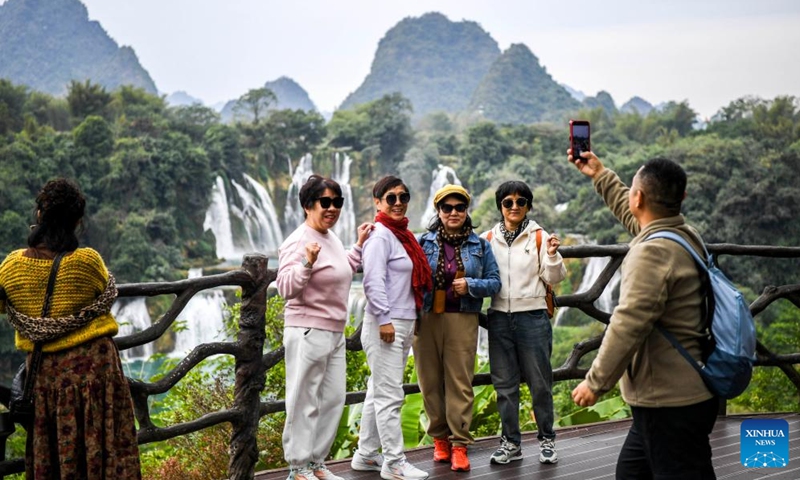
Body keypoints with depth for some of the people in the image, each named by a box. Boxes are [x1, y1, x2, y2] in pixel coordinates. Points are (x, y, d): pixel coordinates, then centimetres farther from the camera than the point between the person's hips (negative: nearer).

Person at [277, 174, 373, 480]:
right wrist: (307, 264, -39)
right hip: (308, 334, -9)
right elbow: (286, 288, -25)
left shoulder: (331, 237, 11)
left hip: (335, 333, 9)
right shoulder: (300, 242, -16)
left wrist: (359, 245, 25)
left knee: (334, 400, 13)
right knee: (305, 404, -3)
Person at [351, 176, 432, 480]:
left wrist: (412, 322, 19)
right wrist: (384, 319, -22)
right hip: (386, 325, -9)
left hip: (404, 324, 9)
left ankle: (366, 455, 22)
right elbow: (373, 281, -19)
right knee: (390, 395, -6)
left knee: (379, 392, 14)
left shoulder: (402, 234, 17)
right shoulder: (380, 235, -11)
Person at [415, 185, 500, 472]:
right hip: (426, 319, 1)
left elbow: (495, 282, 6)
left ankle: (459, 444, -1)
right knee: (430, 381, 4)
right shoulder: (423, 243, 6)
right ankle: (439, 438, 17)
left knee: (460, 382, -4)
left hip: (462, 320, 0)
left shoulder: (480, 246, 8)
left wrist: (471, 285, -11)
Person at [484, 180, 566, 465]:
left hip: (533, 317, -3)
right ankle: (511, 443, 19)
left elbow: (554, 278, -2)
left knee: (540, 383, 4)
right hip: (499, 318, 3)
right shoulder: (488, 239, 6)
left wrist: (552, 256, -19)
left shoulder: (539, 237, 0)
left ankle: (547, 440, 17)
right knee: (504, 385, 9)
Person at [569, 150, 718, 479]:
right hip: (687, 391, 10)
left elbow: (628, 326, -26)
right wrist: (600, 176, 37)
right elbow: (634, 216, 29)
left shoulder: (652, 252, -22)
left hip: (672, 402, -10)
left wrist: (595, 382, -16)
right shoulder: (685, 235, 8)